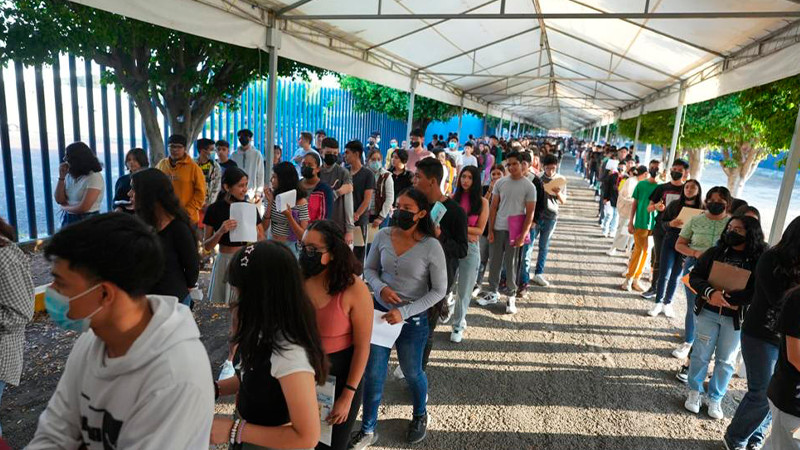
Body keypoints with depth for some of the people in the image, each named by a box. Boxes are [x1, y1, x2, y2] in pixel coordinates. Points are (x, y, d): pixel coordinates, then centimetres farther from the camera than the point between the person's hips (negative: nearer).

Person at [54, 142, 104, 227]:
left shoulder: (94, 177, -15)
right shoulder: (69, 176, 4)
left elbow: (83, 207, -18)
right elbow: (59, 200, 2)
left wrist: (65, 208, -1)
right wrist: (62, 177, -3)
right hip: (67, 220, 6)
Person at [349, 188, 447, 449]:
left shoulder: (431, 247, -18)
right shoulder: (383, 236, -8)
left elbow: (439, 290, -13)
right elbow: (369, 269, 5)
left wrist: (405, 312, -19)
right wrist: (381, 288, -16)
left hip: (413, 319, -2)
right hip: (379, 311, 3)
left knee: (412, 373, 18)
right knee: (373, 374, 9)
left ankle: (420, 415, 50)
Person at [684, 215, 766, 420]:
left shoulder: (759, 261, -8)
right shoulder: (715, 253, -1)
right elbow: (694, 276, -3)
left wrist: (729, 300, -23)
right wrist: (710, 292, -22)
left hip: (736, 319, -1)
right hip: (708, 312, 1)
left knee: (726, 360, 12)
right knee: (701, 354, 10)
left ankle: (715, 399, 29)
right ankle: (695, 392, 28)